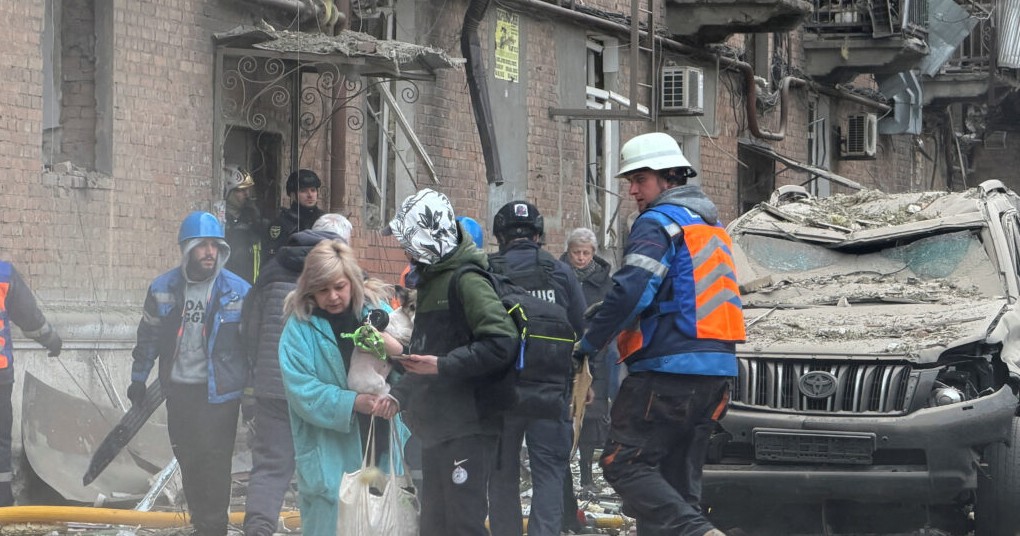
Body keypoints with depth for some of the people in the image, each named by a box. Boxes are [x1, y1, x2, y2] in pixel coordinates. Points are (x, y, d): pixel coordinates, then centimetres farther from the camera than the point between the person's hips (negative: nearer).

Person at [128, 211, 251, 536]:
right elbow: (148, 336, 11)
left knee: (214, 460, -5)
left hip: (219, 392, -4)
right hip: (178, 389, 4)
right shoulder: (163, 288, 1)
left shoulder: (238, 291, -7)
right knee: (188, 460, 11)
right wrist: (138, 379, 14)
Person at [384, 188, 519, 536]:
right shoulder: (431, 281, 17)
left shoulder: (466, 281, -14)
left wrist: (443, 365, -23)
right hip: (436, 426, 10)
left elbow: (501, 343, -24)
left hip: (467, 426, -10)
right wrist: (400, 394, 14)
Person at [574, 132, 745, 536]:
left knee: (624, 464, -6)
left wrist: (590, 343, -10)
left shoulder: (659, 222, -8)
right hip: (716, 370, 9)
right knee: (679, 475, 12)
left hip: (668, 368, -9)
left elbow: (630, 291, -20)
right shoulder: (713, 227, 22)